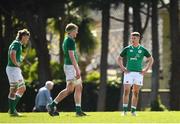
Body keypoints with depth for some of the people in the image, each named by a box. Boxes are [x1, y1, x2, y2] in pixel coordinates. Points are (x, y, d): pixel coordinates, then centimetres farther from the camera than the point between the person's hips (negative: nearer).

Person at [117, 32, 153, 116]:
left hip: (138, 73, 1)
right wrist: (122, 68, 1)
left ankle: (133, 111, 8)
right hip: (128, 73, -1)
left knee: (136, 93, 3)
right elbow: (119, 59, 12)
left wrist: (146, 70, 4)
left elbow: (151, 59, 14)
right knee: (126, 92, -6)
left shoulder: (143, 50, 3)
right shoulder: (127, 49, 3)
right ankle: (125, 110, -1)